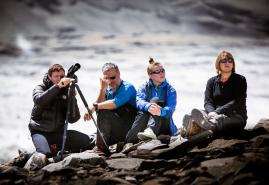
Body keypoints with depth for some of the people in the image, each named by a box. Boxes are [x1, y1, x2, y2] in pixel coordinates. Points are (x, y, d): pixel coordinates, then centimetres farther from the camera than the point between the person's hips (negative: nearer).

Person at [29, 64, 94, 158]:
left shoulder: (65, 91, 4)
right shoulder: (40, 88, -1)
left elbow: (73, 119, -6)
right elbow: (39, 101, -29)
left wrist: (71, 97, -17)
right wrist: (58, 86, -34)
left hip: (58, 132, 4)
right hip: (40, 131, -4)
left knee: (86, 141, -15)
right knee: (46, 153, -33)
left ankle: (57, 148, 6)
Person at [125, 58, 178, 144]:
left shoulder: (170, 90, 4)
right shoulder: (144, 87, 8)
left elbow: (170, 108, -15)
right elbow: (139, 102, -13)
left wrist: (161, 111, -40)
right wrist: (148, 106, -39)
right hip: (145, 123, 2)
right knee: (142, 113, -29)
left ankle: (151, 131, -48)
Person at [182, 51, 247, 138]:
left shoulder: (240, 80, 5)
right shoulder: (212, 81, 15)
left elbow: (236, 102, -9)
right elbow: (208, 102, 3)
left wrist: (217, 112, -22)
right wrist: (211, 112, -23)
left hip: (236, 116, -3)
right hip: (216, 114, 4)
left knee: (220, 119, -38)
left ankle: (198, 128, -66)